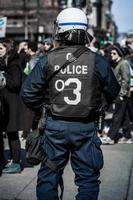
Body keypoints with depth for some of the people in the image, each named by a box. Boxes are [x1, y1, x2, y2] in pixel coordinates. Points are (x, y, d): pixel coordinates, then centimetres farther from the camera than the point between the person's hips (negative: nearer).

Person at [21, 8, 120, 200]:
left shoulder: (47, 60, -8)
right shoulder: (97, 61, -9)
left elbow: (28, 92, -3)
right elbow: (113, 92, 4)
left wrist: (41, 107, 17)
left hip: (55, 126, 1)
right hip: (86, 127, -1)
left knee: (48, 176, 15)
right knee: (88, 177, 13)